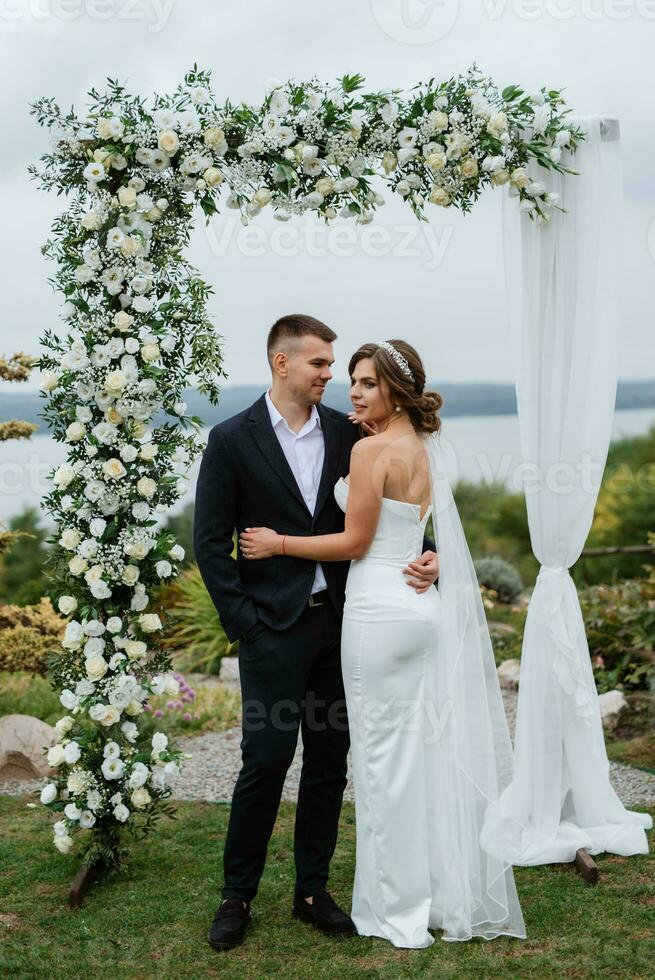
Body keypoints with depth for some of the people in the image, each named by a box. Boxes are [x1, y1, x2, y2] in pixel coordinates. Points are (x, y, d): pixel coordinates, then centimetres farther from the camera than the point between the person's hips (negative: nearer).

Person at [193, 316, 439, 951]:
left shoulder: (347, 433, 6)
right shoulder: (232, 440, -3)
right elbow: (210, 542, -3)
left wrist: (423, 557, -7)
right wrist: (242, 623, -9)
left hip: (339, 622, 4)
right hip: (273, 628, -4)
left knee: (330, 761, 9)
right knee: (267, 758, -3)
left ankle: (312, 891, 24)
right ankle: (237, 895, 15)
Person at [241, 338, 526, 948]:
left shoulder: (371, 449, -13)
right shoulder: (424, 449, 13)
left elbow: (355, 541, -11)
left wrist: (277, 544, -4)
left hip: (379, 612, -9)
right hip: (423, 610, 9)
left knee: (385, 755, 2)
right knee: (427, 749, 14)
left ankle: (398, 910, 12)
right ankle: (449, 896, 24)